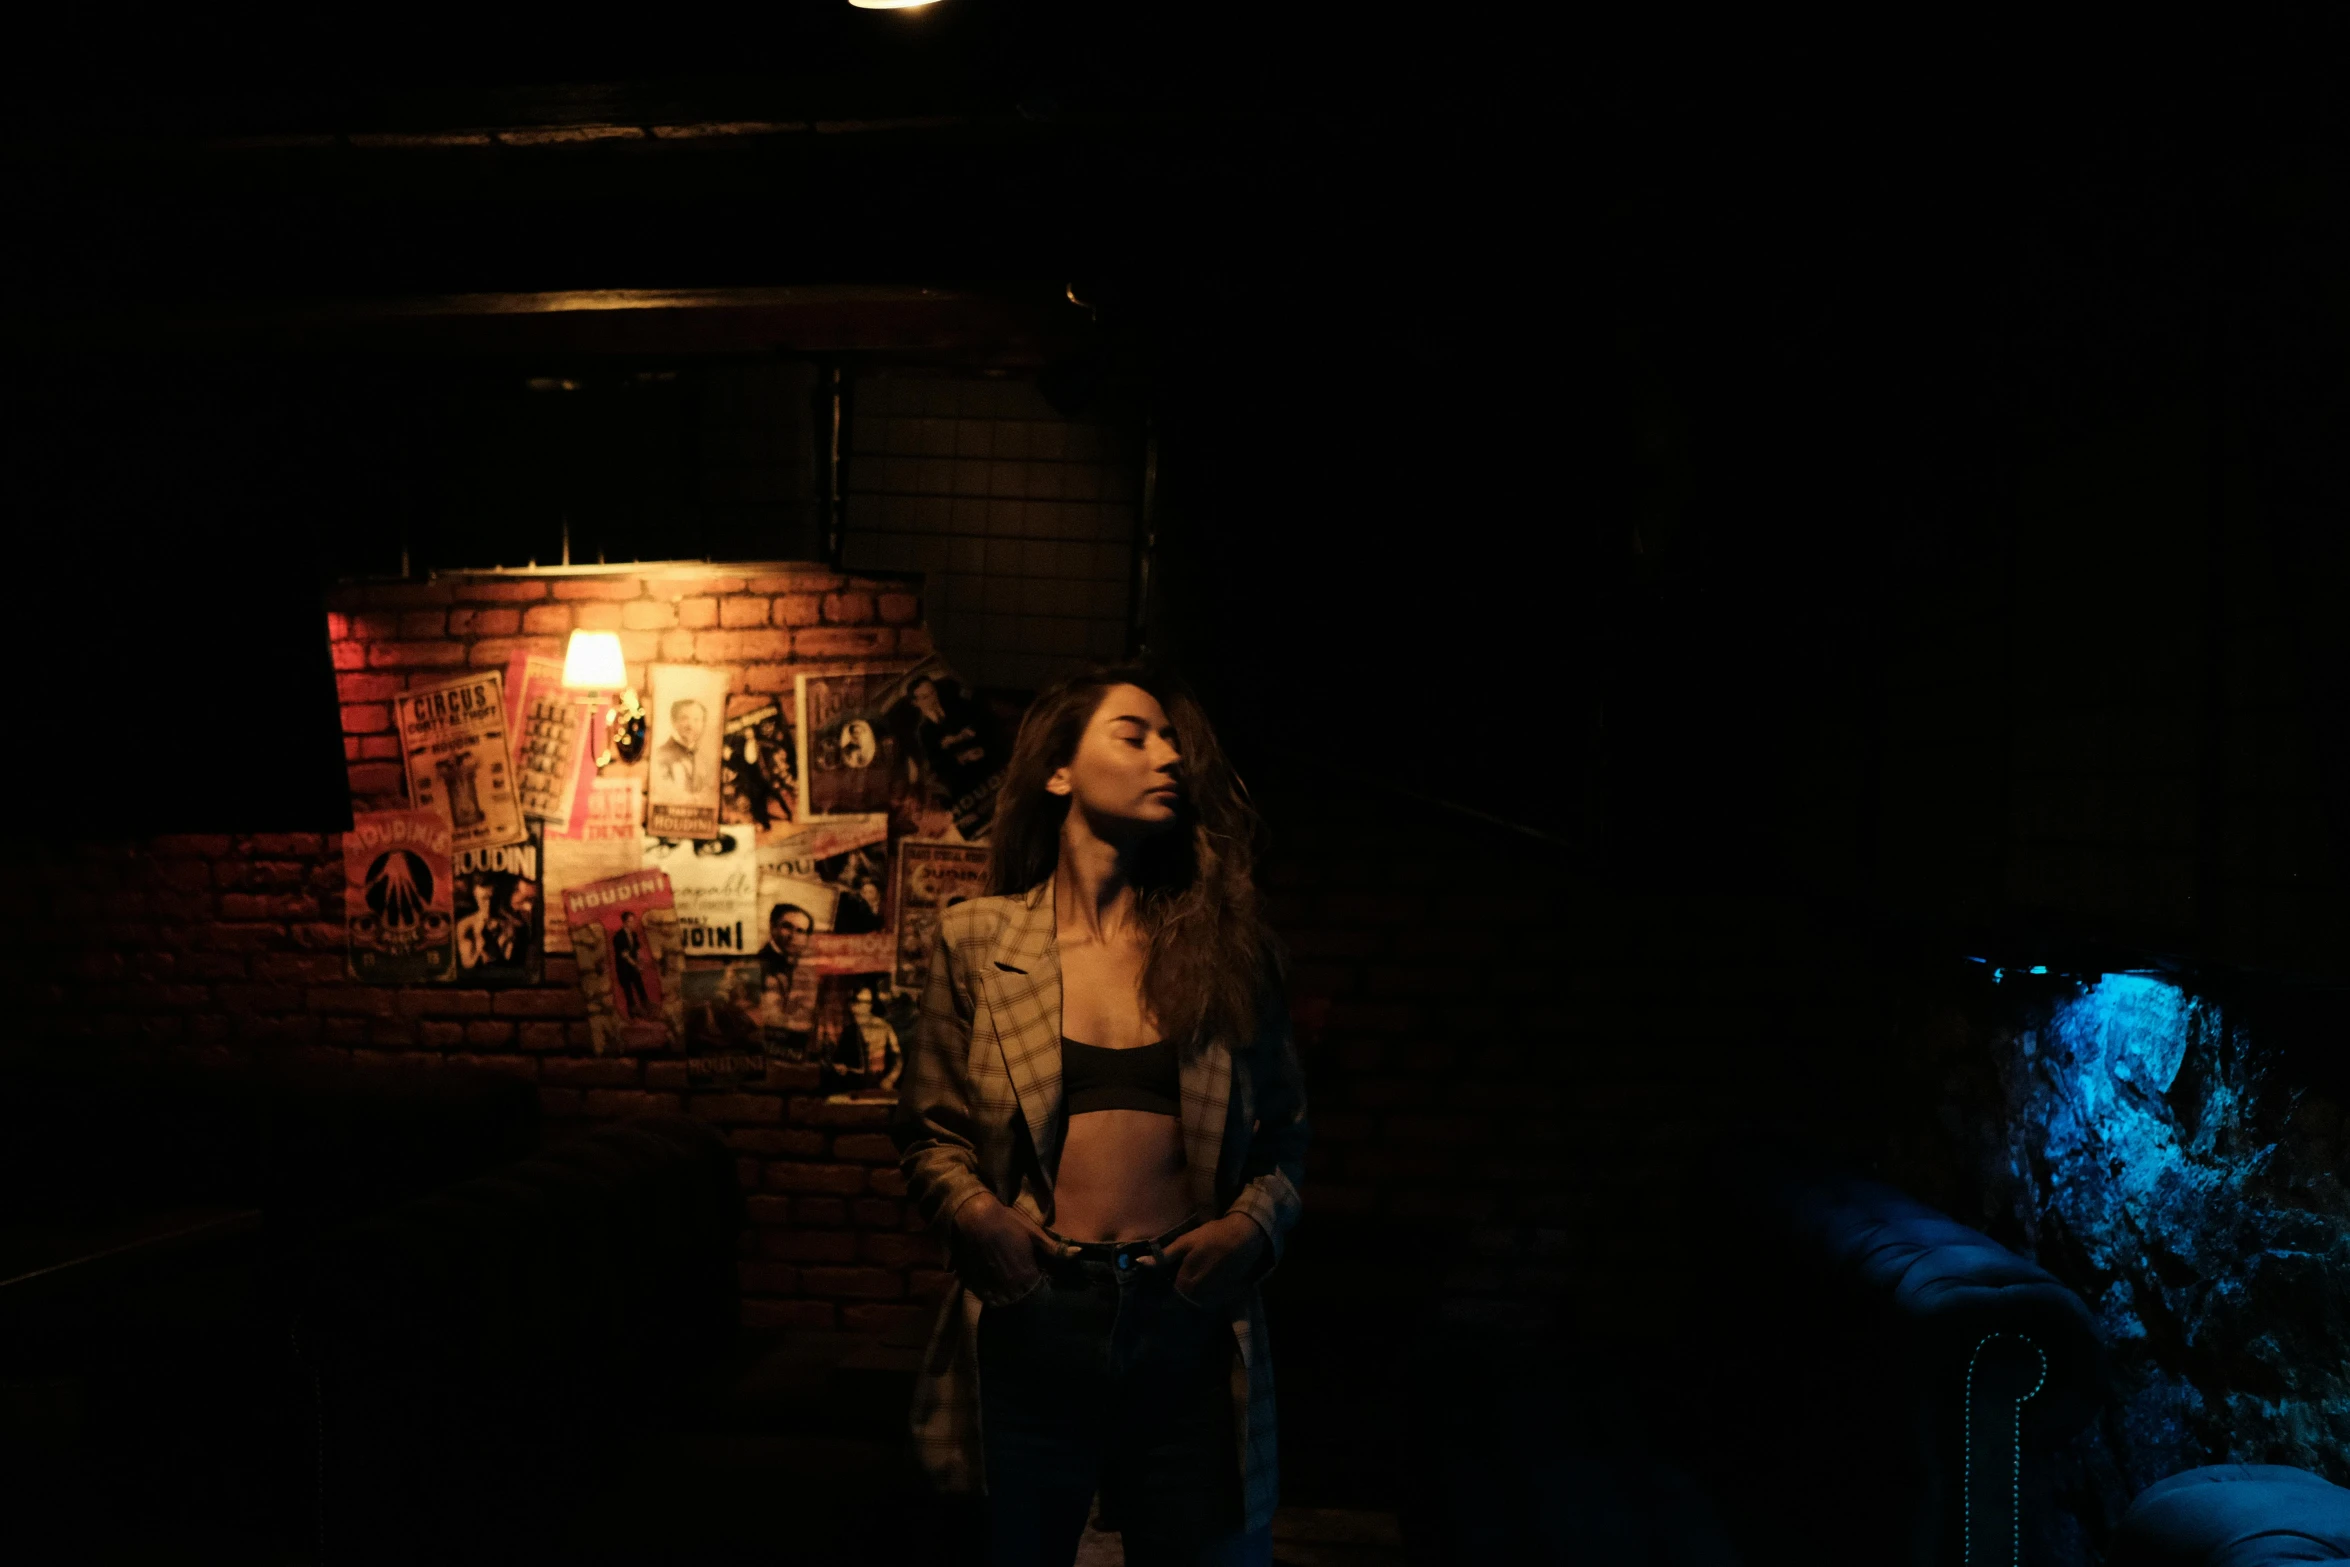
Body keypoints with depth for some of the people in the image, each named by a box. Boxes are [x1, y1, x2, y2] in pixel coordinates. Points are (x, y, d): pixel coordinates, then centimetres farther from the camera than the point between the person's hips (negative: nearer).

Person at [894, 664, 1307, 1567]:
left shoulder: (1226, 945, 7)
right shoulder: (976, 941, 4)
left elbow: (1282, 1133, 12)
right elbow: (928, 1129, 7)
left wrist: (1252, 1224, -7)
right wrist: (972, 1211, -12)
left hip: (1189, 1323, 1)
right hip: (1031, 1317, -1)